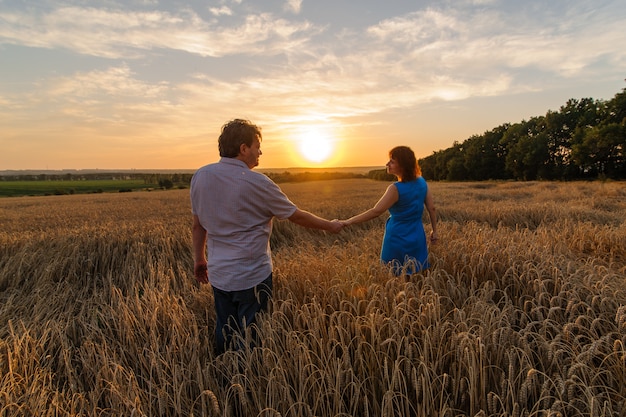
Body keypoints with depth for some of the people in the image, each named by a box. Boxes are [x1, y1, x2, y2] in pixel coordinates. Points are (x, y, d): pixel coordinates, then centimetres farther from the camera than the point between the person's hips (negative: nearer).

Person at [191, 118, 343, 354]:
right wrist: (330, 225, 9)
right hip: (252, 277, -6)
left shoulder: (201, 176, -1)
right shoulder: (257, 183, -17)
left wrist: (199, 259, 21)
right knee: (251, 337, 10)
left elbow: (198, 225, 8)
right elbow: (296, 216, -6)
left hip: (218, 275, 6)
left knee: (225, 333, 19)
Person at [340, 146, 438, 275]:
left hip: (397, 240, -6)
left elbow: (375, 211, -22)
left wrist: (349, 221, -18)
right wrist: (434, 230, 15)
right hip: (417, 239, 6)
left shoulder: (396, 189, -20)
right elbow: (432, 208, 3)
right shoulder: (421, 182, -2)